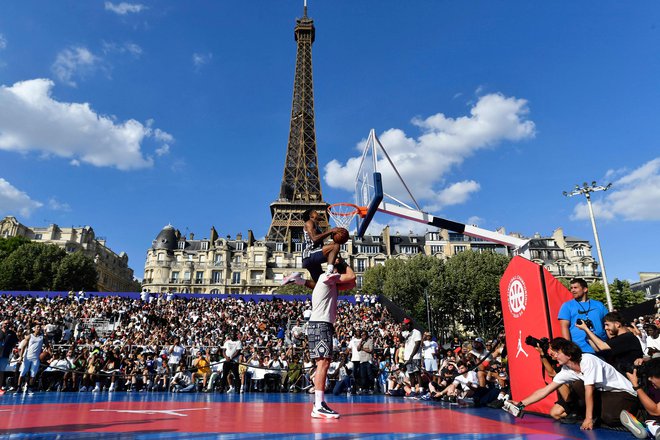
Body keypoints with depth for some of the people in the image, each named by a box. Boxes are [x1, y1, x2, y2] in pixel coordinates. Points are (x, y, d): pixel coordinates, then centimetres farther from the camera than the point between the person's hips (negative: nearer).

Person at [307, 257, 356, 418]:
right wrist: (343, 263, 9)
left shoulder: (332, 284, 22)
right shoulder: (326, 277, -6)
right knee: (323, 363, -14)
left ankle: (318, 403, 13)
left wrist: (340, 263, 19)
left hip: (322, 325, 10)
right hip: (320, 325, -10)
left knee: (322, 364, 9)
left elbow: (351, 284, 22)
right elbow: (352, 276, -8)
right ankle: (319, 406, -15)